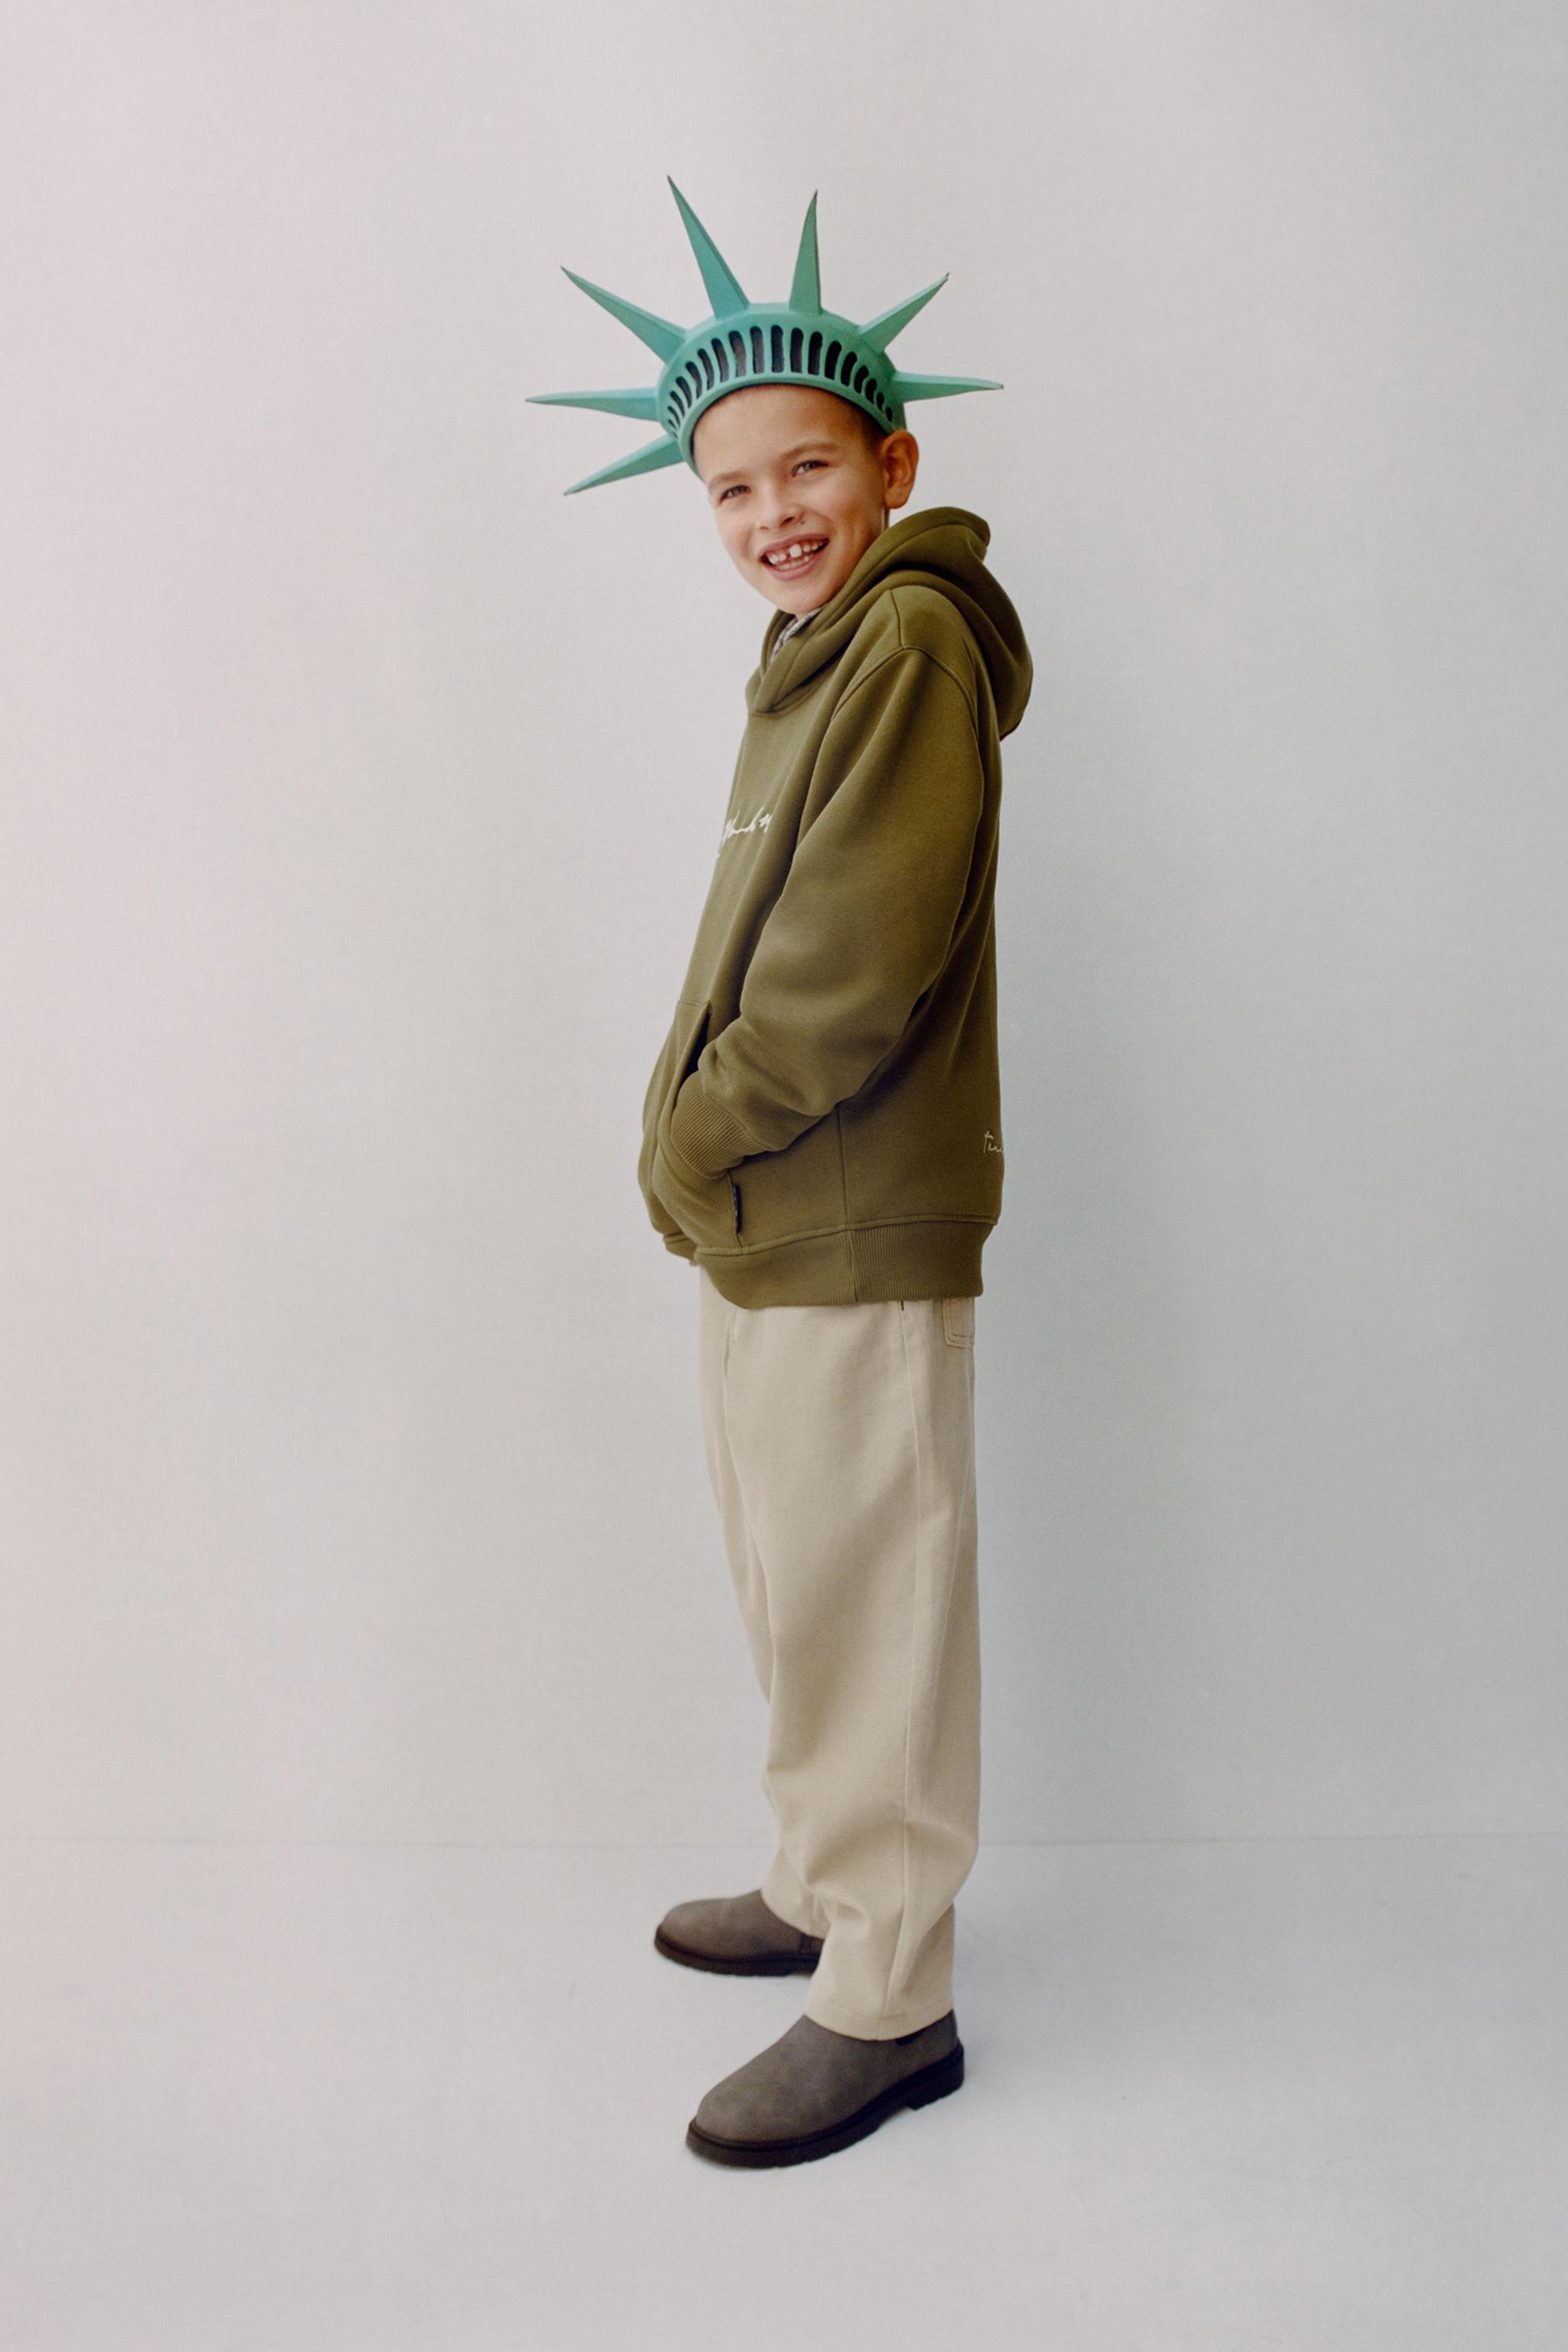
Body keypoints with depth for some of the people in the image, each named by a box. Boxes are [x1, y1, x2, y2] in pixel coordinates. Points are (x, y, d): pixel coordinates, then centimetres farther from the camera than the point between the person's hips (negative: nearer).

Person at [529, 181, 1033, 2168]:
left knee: (866, 1614, 0)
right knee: (796, 1595, 20)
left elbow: (861, 962, -22)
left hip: (855, 1238, -10)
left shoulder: (913, 638, -13)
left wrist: (693, 1134, -12)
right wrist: (700, 1151, 8)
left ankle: (889, 2005, 14)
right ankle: (825, 1893, 37)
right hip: (759, 1227, 10)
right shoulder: (817, 654, 18)